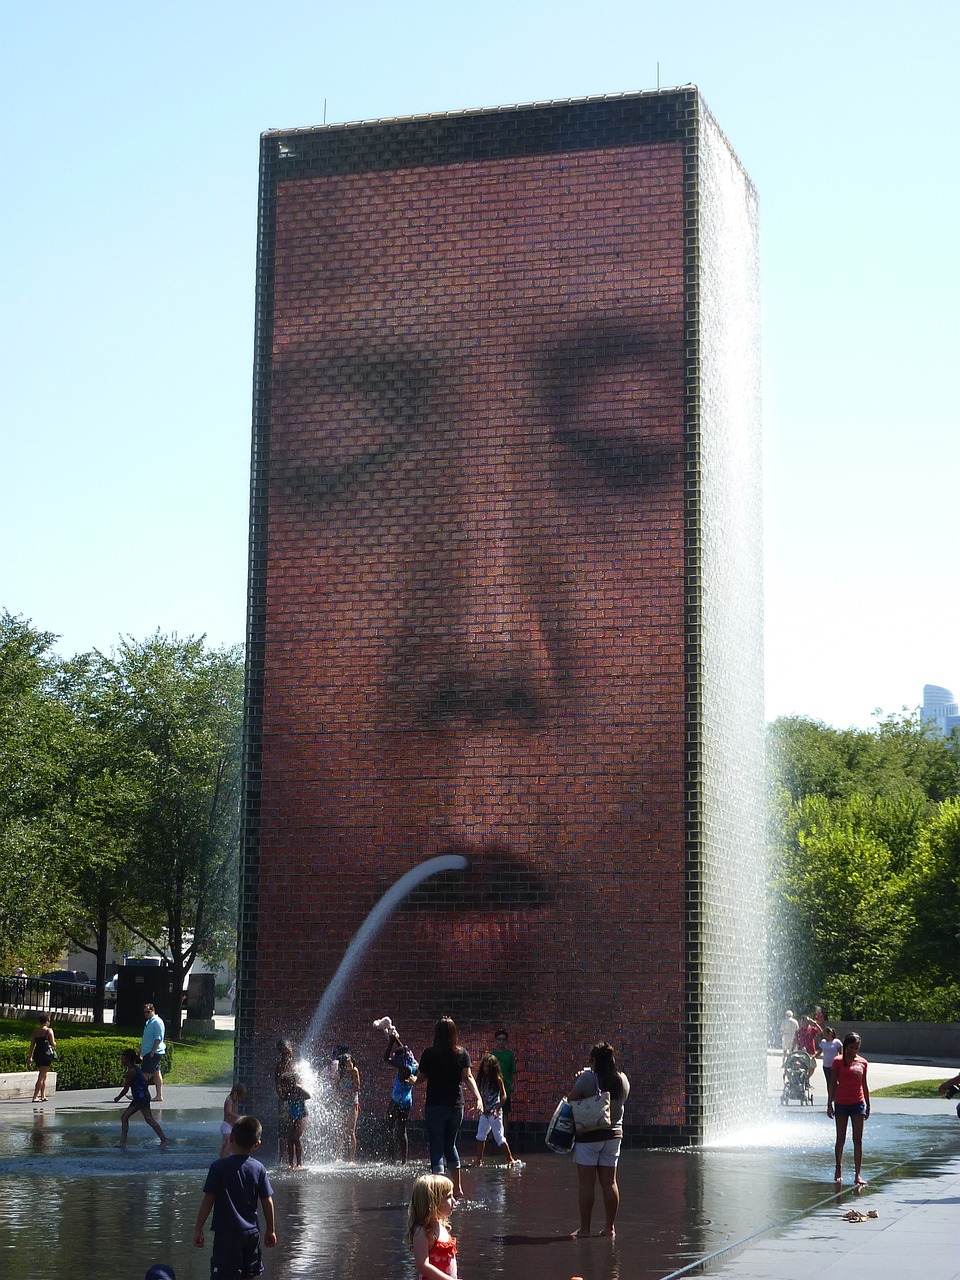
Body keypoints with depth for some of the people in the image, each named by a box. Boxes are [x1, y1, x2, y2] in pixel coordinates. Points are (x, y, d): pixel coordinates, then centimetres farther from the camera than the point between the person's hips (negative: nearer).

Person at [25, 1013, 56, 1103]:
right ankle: (35, 1097, -8)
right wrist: (55, 1043, 15)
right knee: (41, 1077, -4)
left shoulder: (35, 1032, 10)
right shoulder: (49, 1030, -6)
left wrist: (30, 1057, 12)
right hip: (46, 1055, -6)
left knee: (44, 1076, 18)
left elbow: (32, 1045, 9)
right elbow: (53, 1044, -8)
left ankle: (43, 1096, 16)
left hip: (37, 1054, 6)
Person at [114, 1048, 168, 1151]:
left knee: (149, 1119, -10)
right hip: (138, 1099, 10)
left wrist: (118, 1098, 3)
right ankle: (123, 1143, 9)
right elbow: (146, 1083, 20)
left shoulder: (131, 1071, -15)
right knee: (124, 1117, 9)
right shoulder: (135, 1069, 14)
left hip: (142, 1098, -10)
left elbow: (125, 1089, -12)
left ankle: (164, 1139, -9)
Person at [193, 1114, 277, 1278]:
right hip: (252, 1232, 4)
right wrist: (270, 1230, 15)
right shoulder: (258, 1168, 0)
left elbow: (208, 1200, -10)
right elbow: (267, 1202, 4)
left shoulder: (219, 1167, -10)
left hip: (226, 1233, -4)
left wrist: (198, 1229, -2)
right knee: (251, 1275, 15)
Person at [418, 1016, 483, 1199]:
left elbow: (422, 1077, 3)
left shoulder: (429, 1054, -5)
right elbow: (468, 1077, -9)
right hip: (456, 1105, 3)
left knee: (437, 1148, -1)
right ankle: (457, 1187, 22)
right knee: (450, 1145, 20)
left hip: (434, 1106, -3)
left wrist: (413, 1080, 24)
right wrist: (478, 1097, -16)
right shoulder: (462, 1054, 1)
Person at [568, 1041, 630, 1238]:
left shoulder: (588, 1078, -13)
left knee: (586, 1182, 0)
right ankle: (609, 1227, 12)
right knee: (609, 1182, 9)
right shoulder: (623, 1080, 2)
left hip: (589, 1135, -5)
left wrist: (576, 1083, 8)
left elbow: (570, 1098, -10)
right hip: (613, 1135, 5)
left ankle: (584, 1228, 1)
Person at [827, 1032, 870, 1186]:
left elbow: (864, 1085, 13)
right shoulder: (838, 1061, -3)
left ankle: (858, 1174, -3)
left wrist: (868, 1105, 14)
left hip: (858, 1103, 2)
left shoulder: (863, 1062, 6)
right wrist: (830, 1103, -5)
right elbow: (833, 1083, -1)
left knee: (858, 1139, -2)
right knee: (841, 1138, 6)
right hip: (841, 1103, -2)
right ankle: (838, 1170, 22)